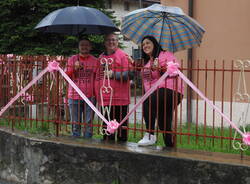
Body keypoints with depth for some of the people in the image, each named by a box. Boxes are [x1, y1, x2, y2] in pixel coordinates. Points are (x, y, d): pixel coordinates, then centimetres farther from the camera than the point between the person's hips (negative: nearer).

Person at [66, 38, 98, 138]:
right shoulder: (72, 59, 8)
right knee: (75, 123, 5)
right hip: (74, 96, 0)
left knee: (89, 123, 1)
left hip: (90, 96, 0)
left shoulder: (94, 60, 7)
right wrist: (74, 68, -12)